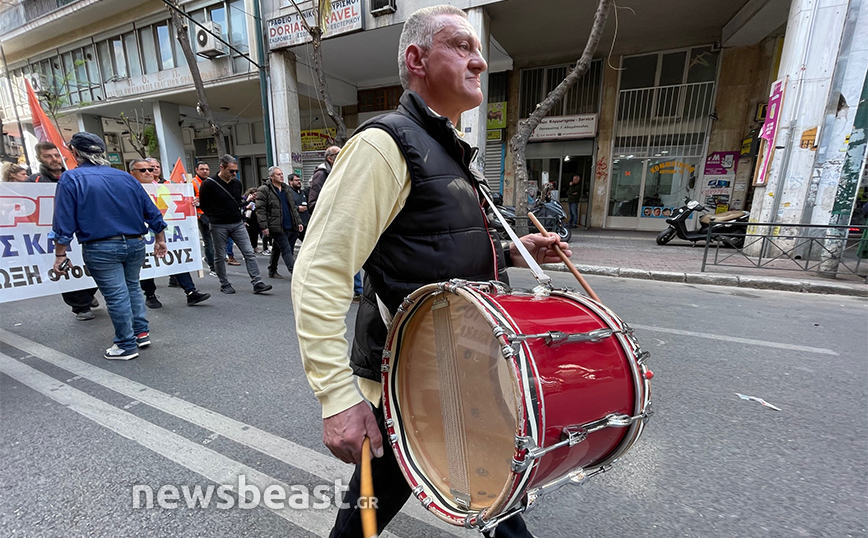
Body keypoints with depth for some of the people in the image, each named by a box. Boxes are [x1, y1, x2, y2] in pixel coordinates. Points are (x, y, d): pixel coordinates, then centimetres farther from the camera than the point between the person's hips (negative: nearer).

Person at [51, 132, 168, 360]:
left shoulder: (71, 179, -5)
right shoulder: (126, 177, 7)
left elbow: (64, 222, -10)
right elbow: (152, 213, 8)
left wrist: (60, 254, -3)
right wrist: (160, 239, 17)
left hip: (101, 248, -4)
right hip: (135, 243, 4)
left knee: (116, 294, 2)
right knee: (132, 287, 20)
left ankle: (127, 345, 12)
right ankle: (142, 333, 23)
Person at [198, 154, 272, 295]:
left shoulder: (237, 183, 8)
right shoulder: (209, 184, -8)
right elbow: (203, 205, 0)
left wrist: (237, 214, 11)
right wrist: (216, 217, 5)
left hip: (237, 224, 4)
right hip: (219, 226, -4)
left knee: (249, 253, -5)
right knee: (220, 256, 7)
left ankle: (257, 283, -5)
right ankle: (224, 285, 21)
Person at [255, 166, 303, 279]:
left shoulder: (285, 189, 17)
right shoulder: (264, 190, -5)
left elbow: (292, 207, 20)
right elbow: (260, 210, -10)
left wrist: (298, 221, 13)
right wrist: (264, 226, -17)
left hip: (288, 226, 7)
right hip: (276, 226, -7)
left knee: (277, 249, 17)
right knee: (286, 249, -11)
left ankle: (272, 272, 29)